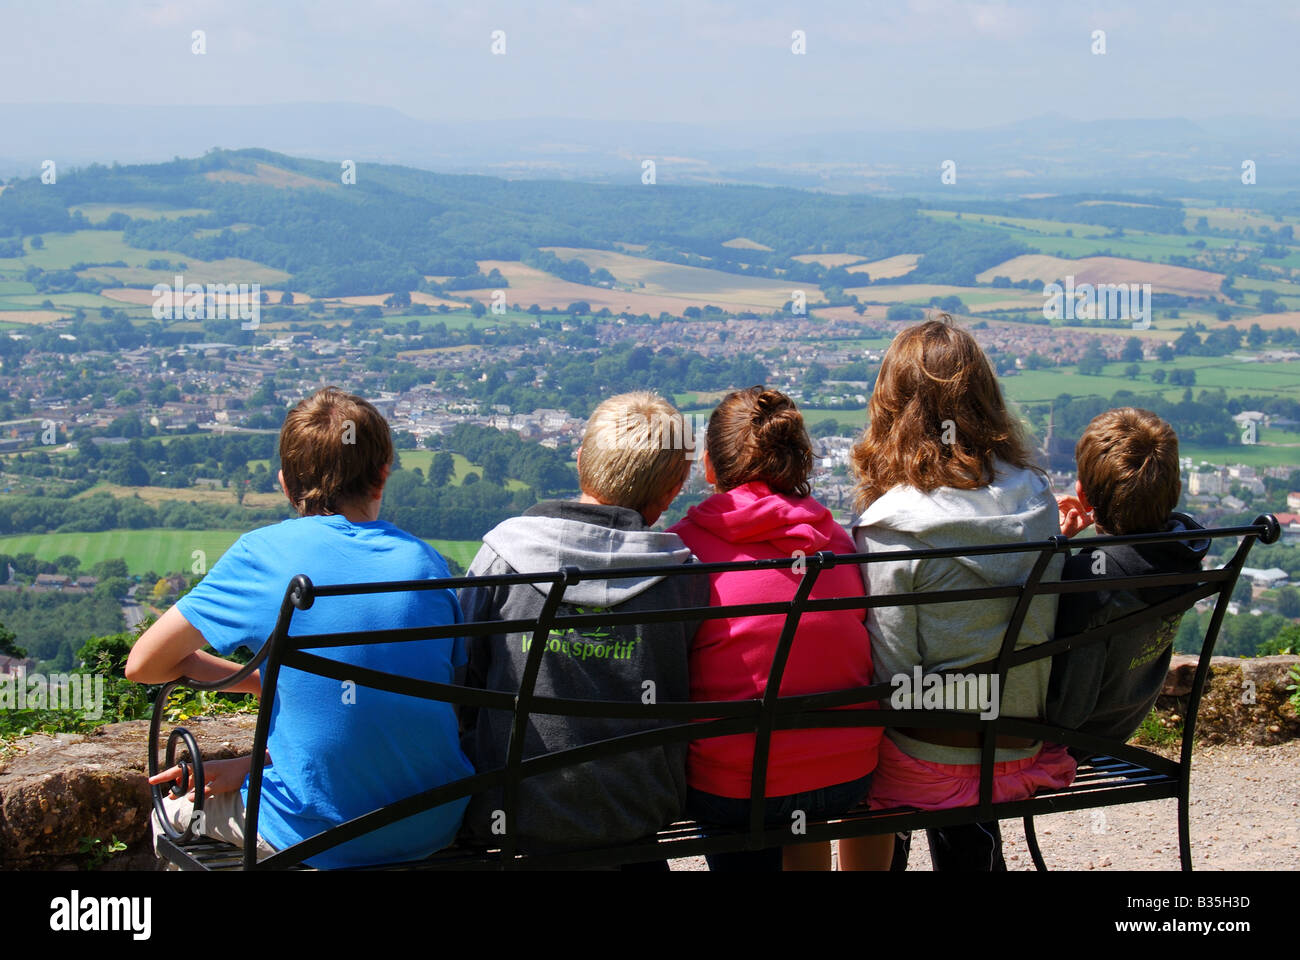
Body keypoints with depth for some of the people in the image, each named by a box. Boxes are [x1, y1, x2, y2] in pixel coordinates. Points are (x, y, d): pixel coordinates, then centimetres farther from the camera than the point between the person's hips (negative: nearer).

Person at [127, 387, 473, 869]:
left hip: (322, 836, -4)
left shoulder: (265, 552, -8)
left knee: (173, 811, 26)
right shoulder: (425, 560, 1)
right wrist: (253, 762, 6)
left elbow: (144, 664, -4)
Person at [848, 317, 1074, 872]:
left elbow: (892, 674, -17)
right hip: (1030, 753, 5)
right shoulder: (1036, 498, -5)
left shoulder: (891, 528, -21)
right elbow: (1043, 623, 6)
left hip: (932, 772, -5)